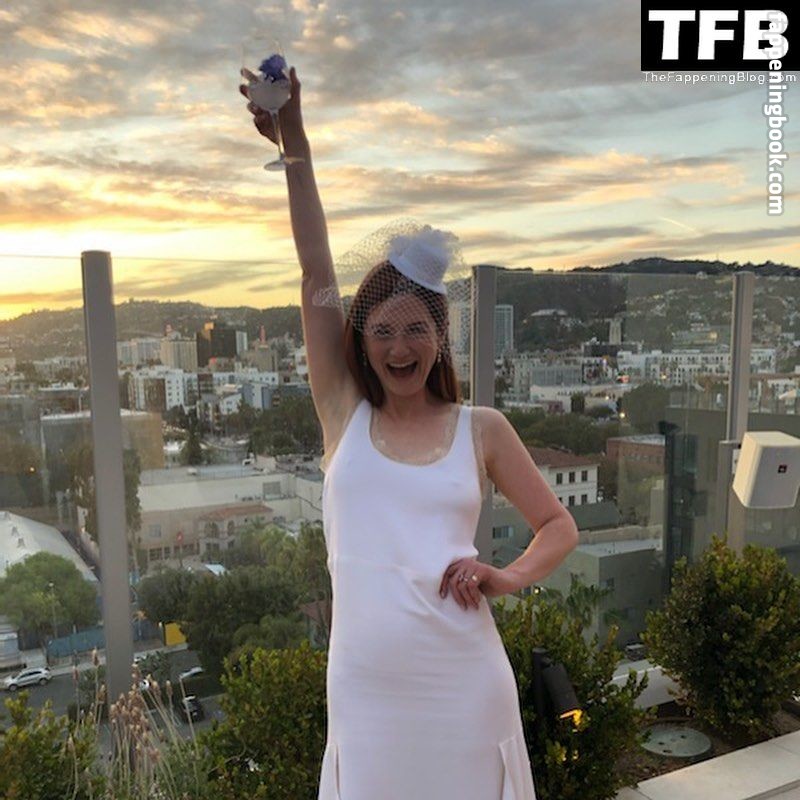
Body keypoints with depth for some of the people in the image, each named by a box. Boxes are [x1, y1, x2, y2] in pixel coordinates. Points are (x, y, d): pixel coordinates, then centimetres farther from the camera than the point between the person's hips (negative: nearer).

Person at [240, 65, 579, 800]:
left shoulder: (481, 428, 0)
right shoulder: (345, 414, 1)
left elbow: (560, 527, 9)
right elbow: (318, 277, -4)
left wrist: (504, 577, -11)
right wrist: (294, 143, -6)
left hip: (465, 690, 0)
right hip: (364, 693, 1)